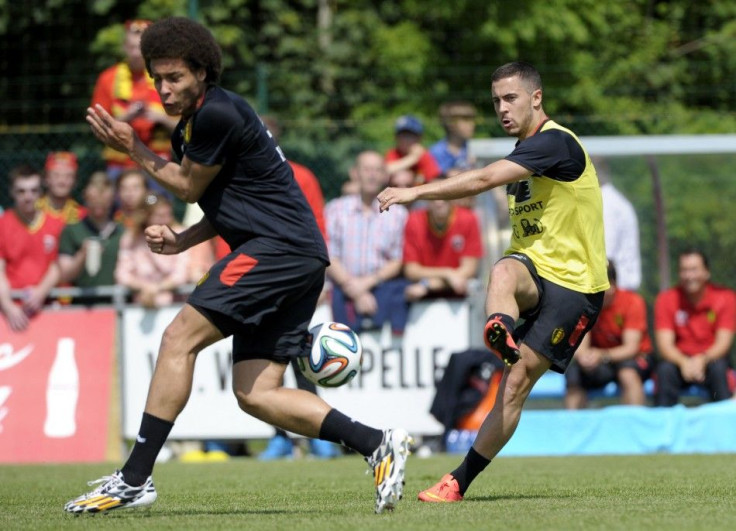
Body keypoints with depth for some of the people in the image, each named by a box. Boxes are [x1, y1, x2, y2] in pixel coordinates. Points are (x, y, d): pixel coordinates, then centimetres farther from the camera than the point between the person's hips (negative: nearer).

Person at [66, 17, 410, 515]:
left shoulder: (216, 113, -12)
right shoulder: (191, 127, 20)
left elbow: (190, 187, 0)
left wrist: (133, 149, 9)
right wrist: (180, 241, 12)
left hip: (281, 247, -10)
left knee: (179, 339, -12)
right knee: (255, 395, 3)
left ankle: (134, 479, -13)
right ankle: (377, 443, 0)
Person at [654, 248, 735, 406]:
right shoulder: (666, 299, -5)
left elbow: (723, 342, -12)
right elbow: (664, 344, -12)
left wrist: (702, 360, -33)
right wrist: (684, 362, -34)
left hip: (710, 358, 0)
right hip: (679, 359, 0)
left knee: (718, 368, -33)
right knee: (665, 369, -31)